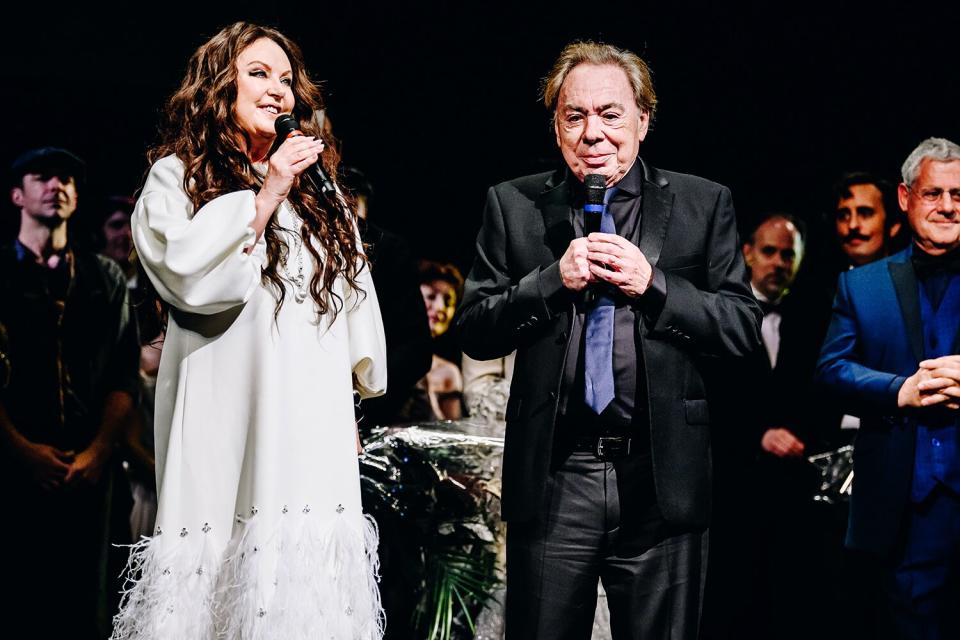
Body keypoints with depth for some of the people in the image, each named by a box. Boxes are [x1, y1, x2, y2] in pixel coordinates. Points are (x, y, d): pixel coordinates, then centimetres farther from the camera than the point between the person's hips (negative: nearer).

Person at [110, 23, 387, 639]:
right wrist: (263, 198, -9)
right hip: (228, 421, -4)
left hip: (313, 425, 4)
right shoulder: (178, 178, 7)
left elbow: (355, 309, 23)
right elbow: (187, 275, -11)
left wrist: (350, 402, 21)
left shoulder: (320, 198, 20)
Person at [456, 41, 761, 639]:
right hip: (553, 478, 1)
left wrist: (653, 285, -12)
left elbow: (745, 327, 1)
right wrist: (554, 280, -12)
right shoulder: (515, 205, 6)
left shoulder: (704, 204, 5)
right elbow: (475, 332, 3)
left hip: (662, 481, 0)